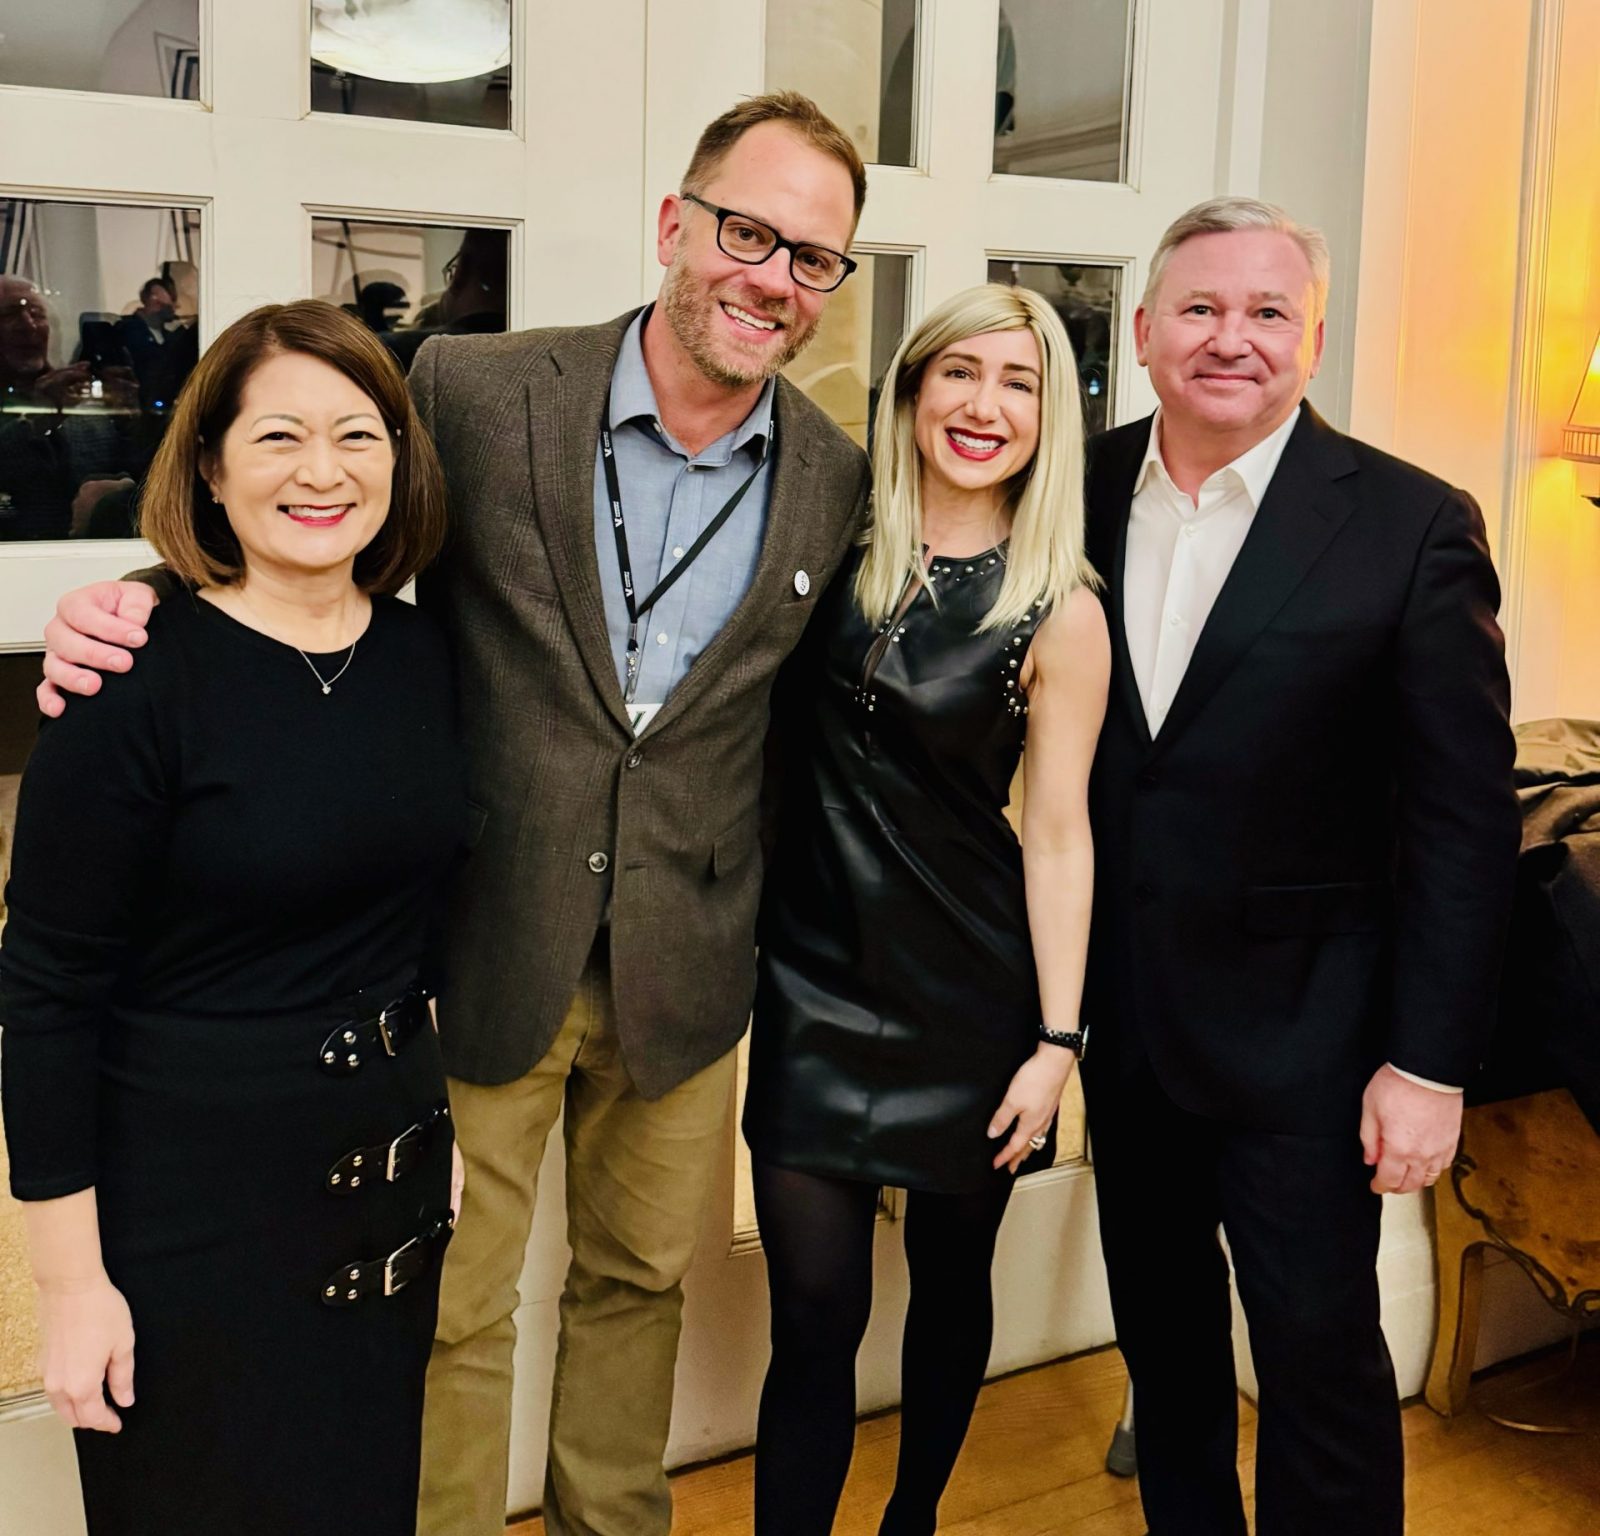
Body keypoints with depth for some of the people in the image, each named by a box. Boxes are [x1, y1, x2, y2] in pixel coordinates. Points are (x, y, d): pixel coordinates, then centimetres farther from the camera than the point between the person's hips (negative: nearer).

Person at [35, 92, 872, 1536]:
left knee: (640, 1281, 23)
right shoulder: (475, 391, -12)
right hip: (482, 955, -2)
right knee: (450, 1312, 12)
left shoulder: (838, 480, -3)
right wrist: (146, 608, -22)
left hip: (682, 971, 3)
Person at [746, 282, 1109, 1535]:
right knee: (816, 1310, 1)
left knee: (952, 1279, 16)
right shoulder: (842, 552, 0)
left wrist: (1058, 1039, -7)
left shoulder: (1058, 613, -7)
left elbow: (1057, 832, -6)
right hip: (819, 972, 1)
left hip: (970, 983, -1)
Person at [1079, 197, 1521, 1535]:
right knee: (1162, 1338, 20)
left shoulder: (1414, 525, -10)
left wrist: (1430, 1061, -12)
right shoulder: (1085, 491, 0)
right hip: (1117, 1012, 4)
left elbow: (1465, 813, -10)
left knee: (1320, 1355, 7)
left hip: (1298, 1028, -4)